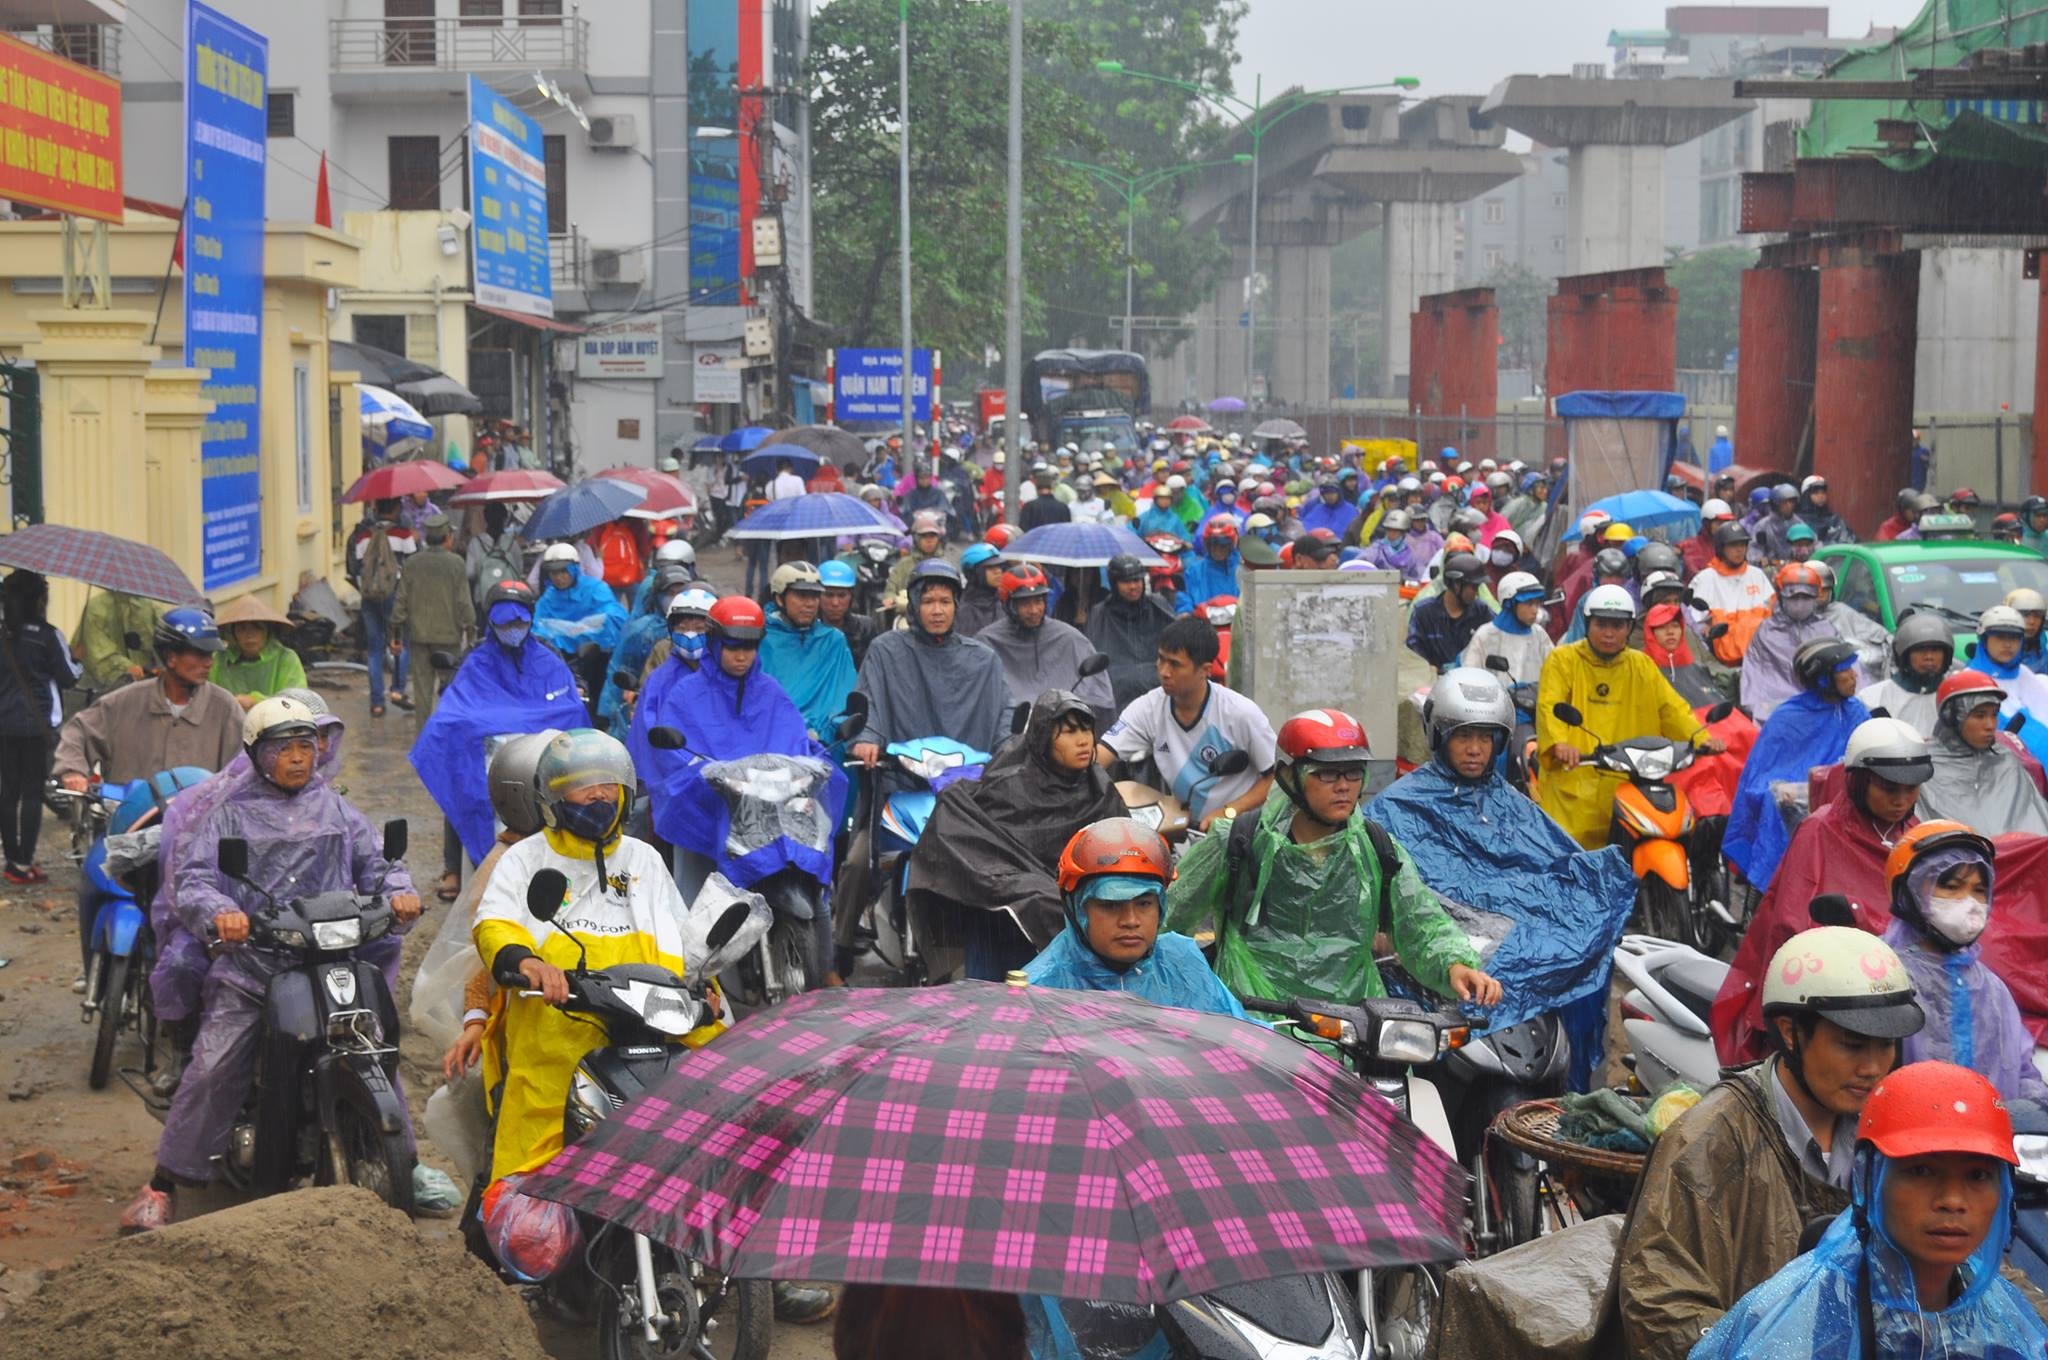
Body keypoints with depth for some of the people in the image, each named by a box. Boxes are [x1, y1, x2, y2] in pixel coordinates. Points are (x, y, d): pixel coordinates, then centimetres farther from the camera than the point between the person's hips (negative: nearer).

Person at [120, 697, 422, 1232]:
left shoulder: (337, 810, 21)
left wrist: (399, 892, -11)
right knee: (212, 1070, -13)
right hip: (252, 962, -2)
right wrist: (218, 912, -23)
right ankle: (164, 1183, -5)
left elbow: (377, 860, 13)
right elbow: (192, 876, 0)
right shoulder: (231, 814, 12)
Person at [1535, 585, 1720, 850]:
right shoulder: (1562, 660, 4)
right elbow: (1550, 707, -12)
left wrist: (1701, 737, -12)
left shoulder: (1641, 666, 17)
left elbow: (1671, 707, 7)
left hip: (1630, 787, 3)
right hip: (1573, 786, -3)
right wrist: (1559, 744, -33)